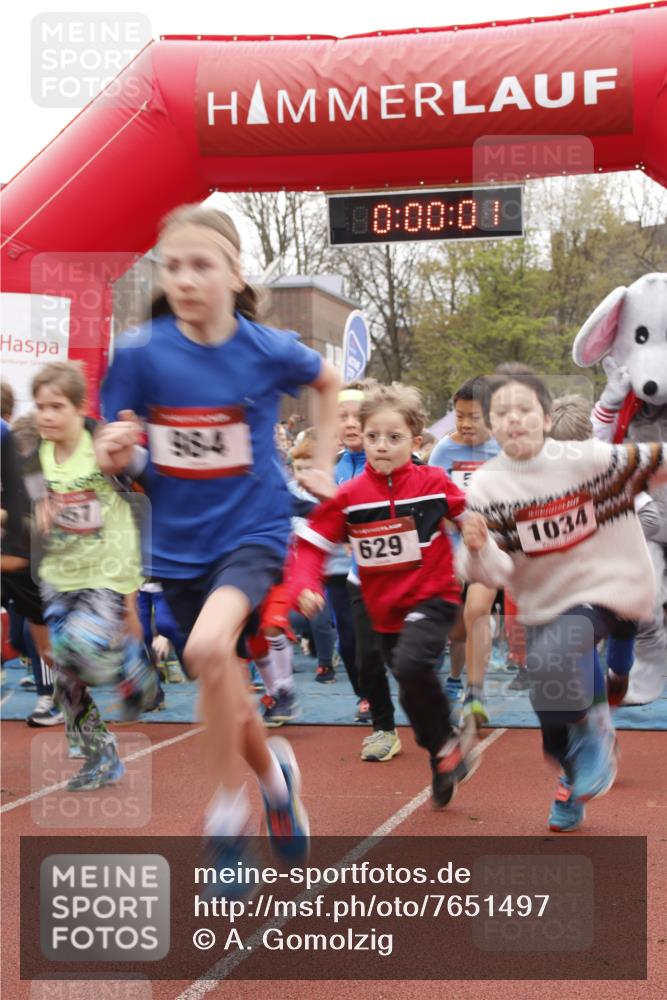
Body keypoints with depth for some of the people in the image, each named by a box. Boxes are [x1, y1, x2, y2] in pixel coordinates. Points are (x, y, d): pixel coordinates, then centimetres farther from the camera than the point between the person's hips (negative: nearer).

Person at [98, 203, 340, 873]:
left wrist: (321, 465, 9)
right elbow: (117, 460, -5)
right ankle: (274, 775, 46)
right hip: (179, 543, 3)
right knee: (223, 690, 15)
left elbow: (329, 382, 13)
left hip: (252, 529, -3)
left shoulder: (269, 350, -10)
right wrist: (112, 454, -27)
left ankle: (226, 810, -11)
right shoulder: (139, 353, -10)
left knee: (209, 646, -31)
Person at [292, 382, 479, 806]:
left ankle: (447, 745, -7)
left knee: (411, 665, -30)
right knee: (413, 695, 15)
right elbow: (313, 543, -2)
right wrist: (306, 586, -17)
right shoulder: (349, 496, -6)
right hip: (385, 609, 4)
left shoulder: (434, 483, -9)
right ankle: (444, 765, 38)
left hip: (432, 597, -4)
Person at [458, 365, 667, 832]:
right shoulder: (486, 487, -10)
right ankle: (575, 784, 44)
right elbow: (496, 571, -14)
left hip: (605, 588, -4)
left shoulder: (588, 458, -14)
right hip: (544, 604, 4)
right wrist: (478, 549, -34)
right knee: (553, 715, 14)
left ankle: (592, 728, -3)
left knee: (552, 654, -32)